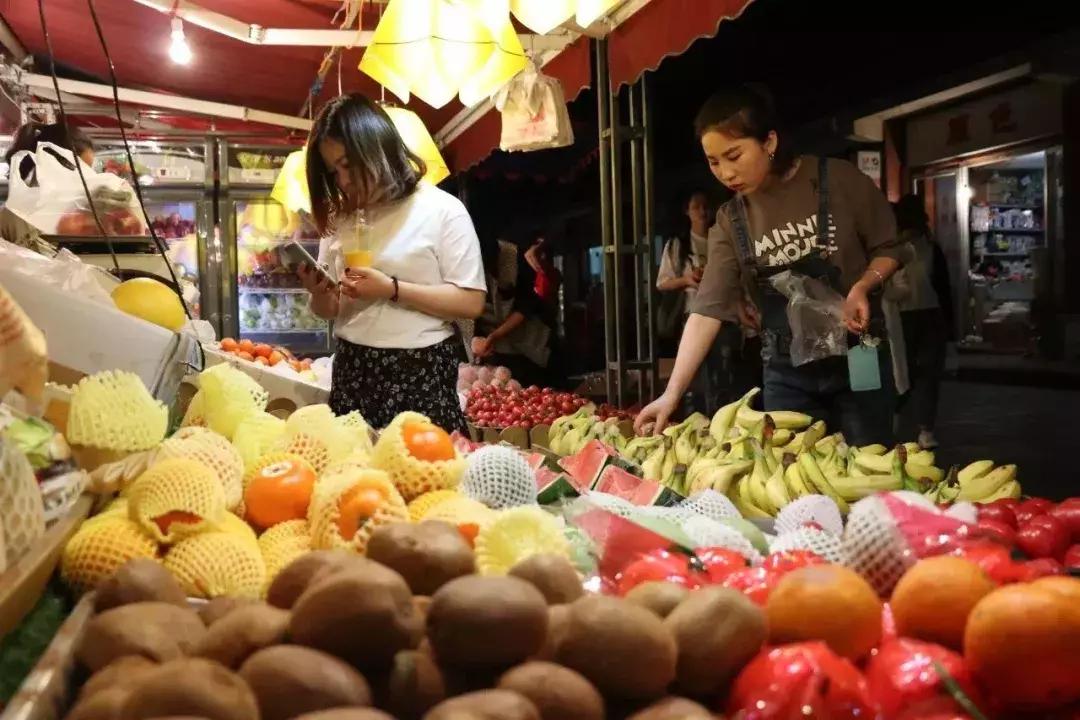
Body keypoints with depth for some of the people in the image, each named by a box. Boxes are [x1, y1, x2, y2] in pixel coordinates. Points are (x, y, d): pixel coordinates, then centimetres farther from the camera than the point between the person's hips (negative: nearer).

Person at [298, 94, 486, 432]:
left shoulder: (441, 210, -6)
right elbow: (329, 311, 16)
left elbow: (471, 302, -12)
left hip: (420, 372, -5)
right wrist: (319, 293, -7)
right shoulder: (339, 219, 12)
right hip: (352, 371, 5)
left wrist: (391, 289, -20)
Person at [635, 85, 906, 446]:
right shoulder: (730, 222, -2)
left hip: (857, 360, -2)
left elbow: (888, 248, 3)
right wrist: (672, 393, -16)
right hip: (786, 373, 2)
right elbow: (708, 309, -8)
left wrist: (862, 287, -19)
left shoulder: (838, 181, -9)